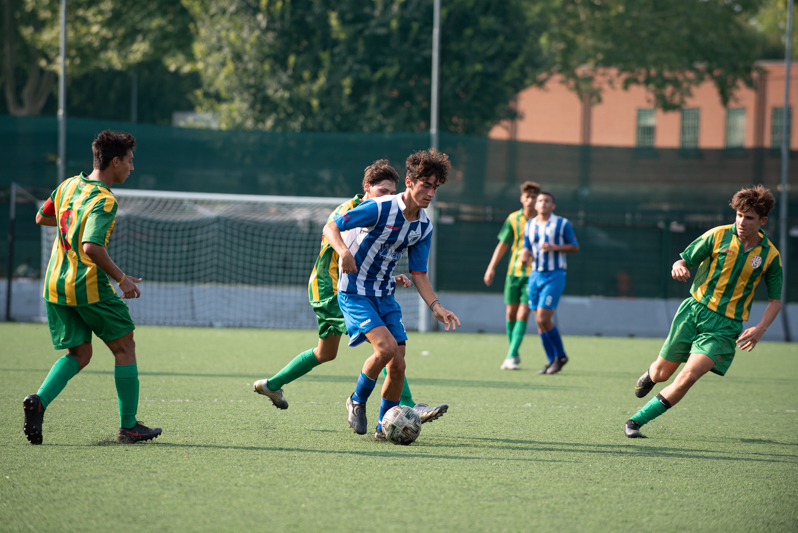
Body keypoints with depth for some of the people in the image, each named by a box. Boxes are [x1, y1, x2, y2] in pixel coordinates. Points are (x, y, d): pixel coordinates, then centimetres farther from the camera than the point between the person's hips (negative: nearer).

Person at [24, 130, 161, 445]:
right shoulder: (104, 201, -17)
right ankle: (128, 426, 10)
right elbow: (91, 247, -29)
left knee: (79, 354, 14)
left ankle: (39, 401, -10)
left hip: (55, 286, 8)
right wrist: (121, 278, -18)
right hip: (89, 287, -7)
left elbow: (41, 218, 23)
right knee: (124, 348, 8)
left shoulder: (69, 185, 8)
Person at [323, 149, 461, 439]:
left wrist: (436, 306, -6)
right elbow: (331, 227, -15)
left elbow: (418, 273, 8)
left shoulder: (424, 226, 2)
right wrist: (343, 251, -35)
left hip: (384, 295, 6)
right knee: (386, 346, -24)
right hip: (354, 292, -6)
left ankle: (384, 426, 15)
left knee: (398, 364, -3)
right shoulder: (380, 208, -19)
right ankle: (357, 400, 1)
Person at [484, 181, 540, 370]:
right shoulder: (513, 219, 4)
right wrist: (491, 267, 7)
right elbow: (503, 244, 11)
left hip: (534, 274, -3)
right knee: (511, 312, 7)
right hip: (514, 271, 3)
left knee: (523, 314, -11)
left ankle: (511, 356, -12)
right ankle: (513, 354, 23)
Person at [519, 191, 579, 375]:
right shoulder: (529, 226, 12)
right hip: (535, 275, 5)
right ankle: (552, 360, 11)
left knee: (543, 319, -14)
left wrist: (554, 247, -15)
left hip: (554, 275, -5)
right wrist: (525, 254, -5)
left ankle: (560, 356, 3)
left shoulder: (562, 224, -2)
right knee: (539, 321, 2)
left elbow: (575, 247, 0)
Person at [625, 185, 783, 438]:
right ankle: (648, 376, 49)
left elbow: (775, 300, 8)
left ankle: (637, 421, -10)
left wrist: (760, 329, -10)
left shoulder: (770, 256, -1)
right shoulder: (718, 236, -4)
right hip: (694, 310, 1)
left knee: (688, 377, -20)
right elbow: (684, 261, 1)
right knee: (661, 373, 9)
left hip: (726, 326, -1)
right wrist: (679, 267, -25)